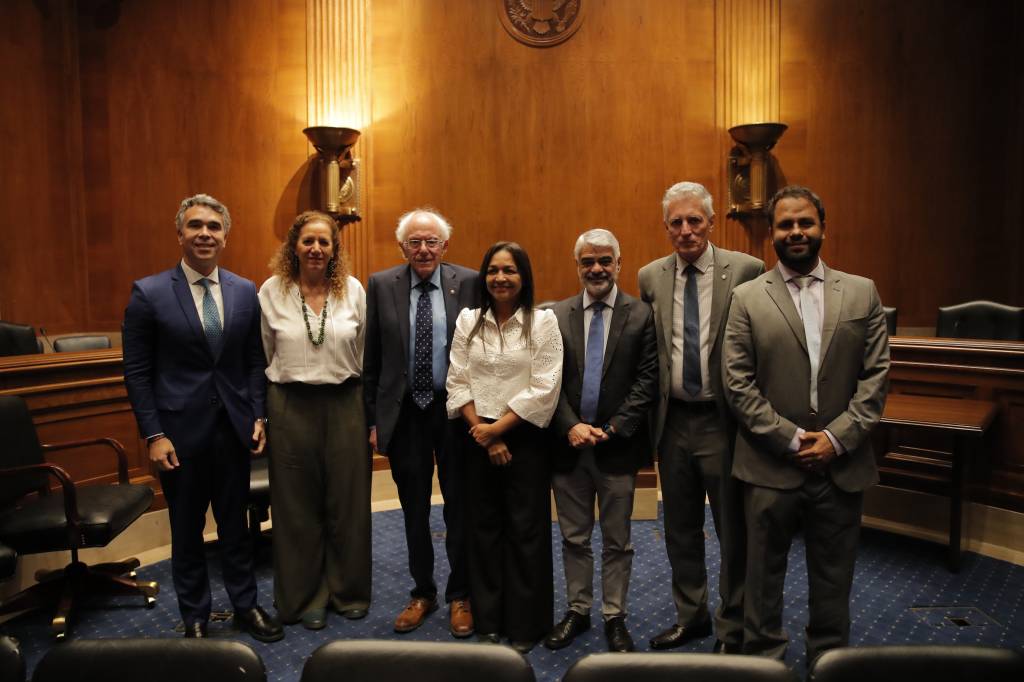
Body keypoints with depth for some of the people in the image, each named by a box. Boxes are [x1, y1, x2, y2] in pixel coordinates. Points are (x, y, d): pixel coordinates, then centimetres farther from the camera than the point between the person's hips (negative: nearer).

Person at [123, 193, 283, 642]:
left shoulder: (245, 292, 3)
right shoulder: (149, 293, -6)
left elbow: (254, 361, 7)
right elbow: (137, 373, -5)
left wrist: (258, 416, 0)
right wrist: (154, 434, -10)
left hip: (234, 429, 3)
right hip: (181, 431, -2)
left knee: (235, 523, 15)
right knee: (187, 530, 13)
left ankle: (245, 606, 33)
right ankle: (195, 618, 32)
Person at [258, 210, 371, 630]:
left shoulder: (353, 290, 1)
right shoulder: (272, 292, -1)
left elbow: (365, 352, 6)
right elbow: (262, 355, 6)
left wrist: (366, 408, 7)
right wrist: (261, 411, 6)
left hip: (345, 404, 1)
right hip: (291, 406, 0)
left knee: (347, 502, 10)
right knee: (298, 506, 10)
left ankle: (349, 592, 30)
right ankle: (304, 598, 28)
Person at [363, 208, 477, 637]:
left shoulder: (469, 283, -4)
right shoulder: (381, 285, 1)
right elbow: (371, 359, 3)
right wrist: (373, 417, 2)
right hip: (403, 413, 2)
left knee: (459, 509, 10)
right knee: (414, 511, 15)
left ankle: (460, 596, 29)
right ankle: (422, 593, 34)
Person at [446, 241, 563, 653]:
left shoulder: (543, 322, -4)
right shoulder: (468, 321, 5)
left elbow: (544, 389, -10)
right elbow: (457, 382, 2)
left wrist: (498, 428, -11)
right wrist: (482, 431, -7)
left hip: (525, 438, -2)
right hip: (478, 439, 3)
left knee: (525, 529, 4)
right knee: (484, 527, 11)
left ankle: (524, 625, 20)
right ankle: (488, 620, 26)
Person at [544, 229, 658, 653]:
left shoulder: (641, 315, -3)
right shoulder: (557, 315, 3)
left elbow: (646, 380, -7)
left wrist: (611, 430, -14)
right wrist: (571, 427, -12)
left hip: (618, 446, -2)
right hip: (568, 444, 2)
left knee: (617, 540, 12)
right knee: (573, 537, 15)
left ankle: (614, 617, 29)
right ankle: (577, 611, 33)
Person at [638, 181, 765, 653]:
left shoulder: (746, 270, -8)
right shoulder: (650, 277, 3)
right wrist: (652, 411, 8)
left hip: (723, 421, -4)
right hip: (673, 420, 4)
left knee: (733, 533, 10)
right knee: (681, 530, 18)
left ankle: (732, 629, 30)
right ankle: (690, 616, 38)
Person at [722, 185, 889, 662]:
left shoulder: (862, 293, 4)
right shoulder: (747, 298, -2)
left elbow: (876, 376, 0)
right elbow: (738, 384, -7)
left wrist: (836, 438, -10)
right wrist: (792, 440, -12)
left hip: (841, 466, 2)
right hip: (771, 467, -2)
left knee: (833, 581, 17)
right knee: (764, 575, 13)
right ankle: (764, 658, 32)